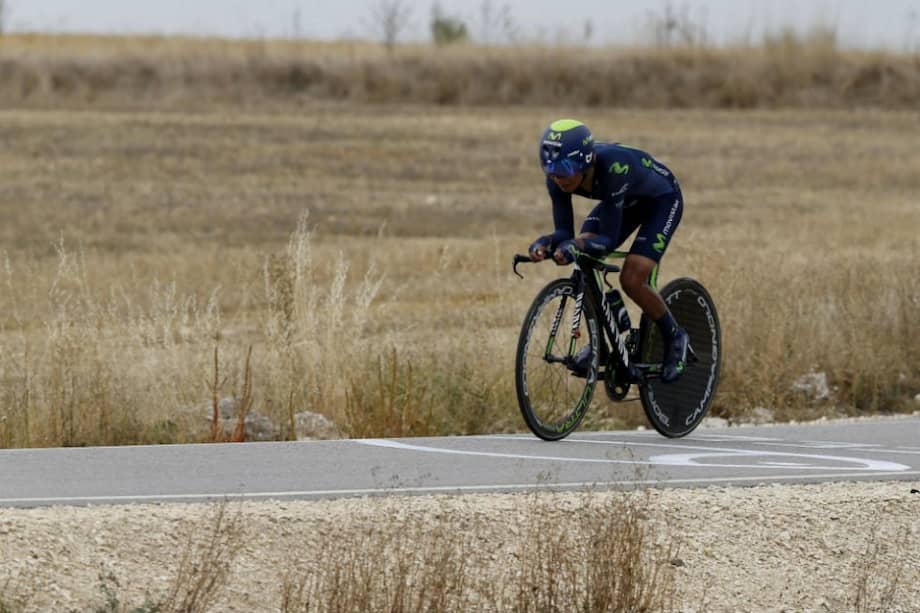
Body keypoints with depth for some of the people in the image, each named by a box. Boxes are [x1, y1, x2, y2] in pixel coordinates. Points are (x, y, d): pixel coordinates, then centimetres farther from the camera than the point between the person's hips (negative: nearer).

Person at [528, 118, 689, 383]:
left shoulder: (612, 169, -42)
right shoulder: (558, 179, -25)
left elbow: (609, 239, -38)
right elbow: (564, 231, -20)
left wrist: (577, 245, -56)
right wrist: (546, 245, -42)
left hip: (662, 199, -6)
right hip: (626, 202, 6)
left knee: (631, 280, -20)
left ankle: (674, 338, 5)